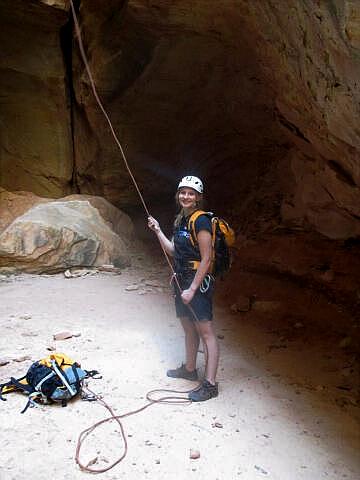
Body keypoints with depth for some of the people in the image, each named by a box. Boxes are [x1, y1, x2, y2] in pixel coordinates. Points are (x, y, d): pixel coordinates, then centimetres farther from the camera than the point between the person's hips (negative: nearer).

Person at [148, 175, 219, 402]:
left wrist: (193, 289, -19)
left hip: (199, 281, -9)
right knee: (189, 328, 20)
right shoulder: (181, 220, 12)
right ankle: (189, 368, 36)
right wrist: (158, 230, 8)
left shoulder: (201, 220, -15)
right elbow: (172, 250, 15)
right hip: (182, 279, 9)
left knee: (206, 332, -4)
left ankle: (210, 384, 3)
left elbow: (206, 258, -18)